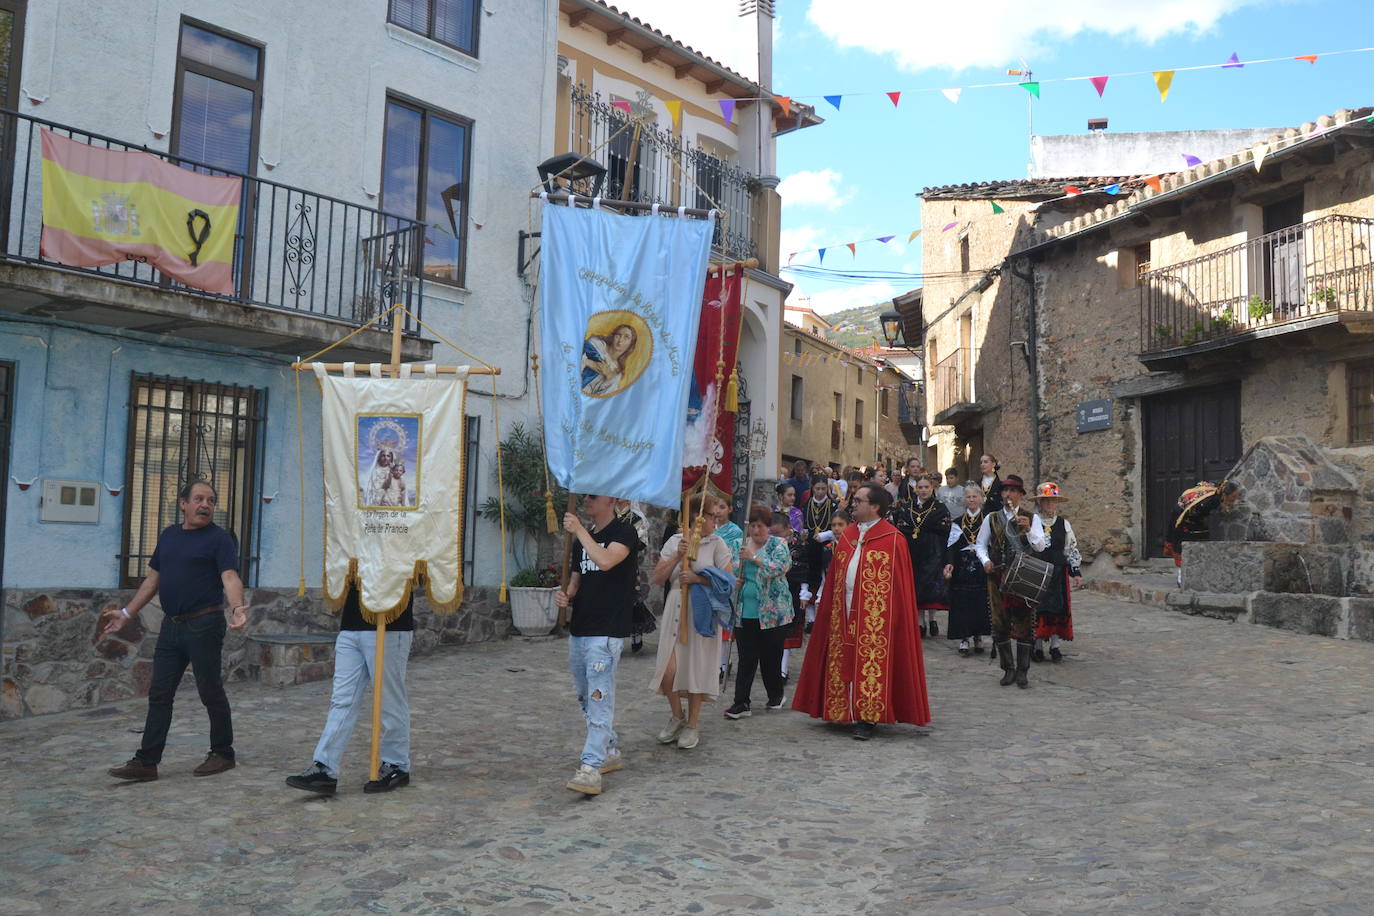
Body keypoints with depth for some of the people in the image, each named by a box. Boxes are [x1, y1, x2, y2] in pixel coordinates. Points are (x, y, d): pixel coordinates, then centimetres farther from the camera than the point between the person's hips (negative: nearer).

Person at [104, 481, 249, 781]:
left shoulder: (219, 538, -6)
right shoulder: (168, 535, 13)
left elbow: (230, 577, -19)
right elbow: (153, 579, 20)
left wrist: (237, 607, -38)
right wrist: (126, 613, 17)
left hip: (204, 624, -6)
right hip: (171, 626, 6)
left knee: (211, 692, 3)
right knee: (159, 694, 7)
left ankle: (223, 754, 17)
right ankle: (146, 762, 11)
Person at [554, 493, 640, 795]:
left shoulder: (624, 532, -7)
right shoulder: (583, 537, 17)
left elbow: (605, 561, -27)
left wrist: (579, 530, -17)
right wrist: (565, 594, 0)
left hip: (607, 632, -9)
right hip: (579, 630, 9)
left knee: (599, 697, -12)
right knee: (586, 699, 15)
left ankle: (591, 768, -14)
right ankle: (610, 753, 28)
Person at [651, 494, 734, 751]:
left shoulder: (717, 543, -1)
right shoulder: (675, 541, 6)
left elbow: (729, 580, -8)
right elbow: (658, 578, 3)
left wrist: (697, 578, -17)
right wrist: (677, 557, -10)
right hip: (676, 609, 2)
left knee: (697, 666, 3)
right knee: (668, 669, -3)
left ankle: (693, 723, 21)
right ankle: (677, 716, 22)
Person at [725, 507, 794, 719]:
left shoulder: (778, 545, -1)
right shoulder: (742, 545, 11)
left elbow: (779, 568, -18)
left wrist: (754, 557, -24)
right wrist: (734, 580, -5)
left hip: (772, 612, -3)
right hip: (744, 612, 3)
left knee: (771, 657, 8)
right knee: (746, 658, 0)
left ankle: (776, 695, 28)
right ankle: (741, 703, 1)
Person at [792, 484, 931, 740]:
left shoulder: (892, 539, -6)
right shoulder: (848, 535, 13)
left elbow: (898, 584, -8)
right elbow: (834, 576, 16)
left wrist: (891, 614, -13)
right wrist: (830, 604, 9)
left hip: (875, 613, -6)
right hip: (845, 611, 6)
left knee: (870, 662, -4)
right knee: (846, 661, 9)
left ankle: (867, 718, 2)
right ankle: (846, 711, 19)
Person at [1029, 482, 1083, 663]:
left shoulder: (1063, 524, 8)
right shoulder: (1030, 521, -1)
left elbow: (1072, 549, 12)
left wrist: (1076, 571, 6)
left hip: (1058, 572, 3)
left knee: (1058, 608, 3)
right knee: (1037, 609, -2)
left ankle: (1055, 646, 11)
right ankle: (1038, 646, 7)